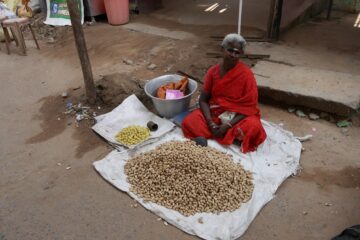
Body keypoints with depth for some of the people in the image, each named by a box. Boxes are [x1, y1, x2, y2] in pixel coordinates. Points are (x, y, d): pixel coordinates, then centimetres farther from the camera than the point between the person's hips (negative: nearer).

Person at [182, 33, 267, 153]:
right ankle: (234, 135, -14)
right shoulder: (213, 71, -4)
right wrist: (211, 123, -18)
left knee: (253, 129, -34)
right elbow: (203, 100, -2)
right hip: (215, 112, 3)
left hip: (239, 116, -2)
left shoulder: (246, 75, -14)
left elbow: (249, 107, -14)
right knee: (189, 122, -22)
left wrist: (227, 126, -22)